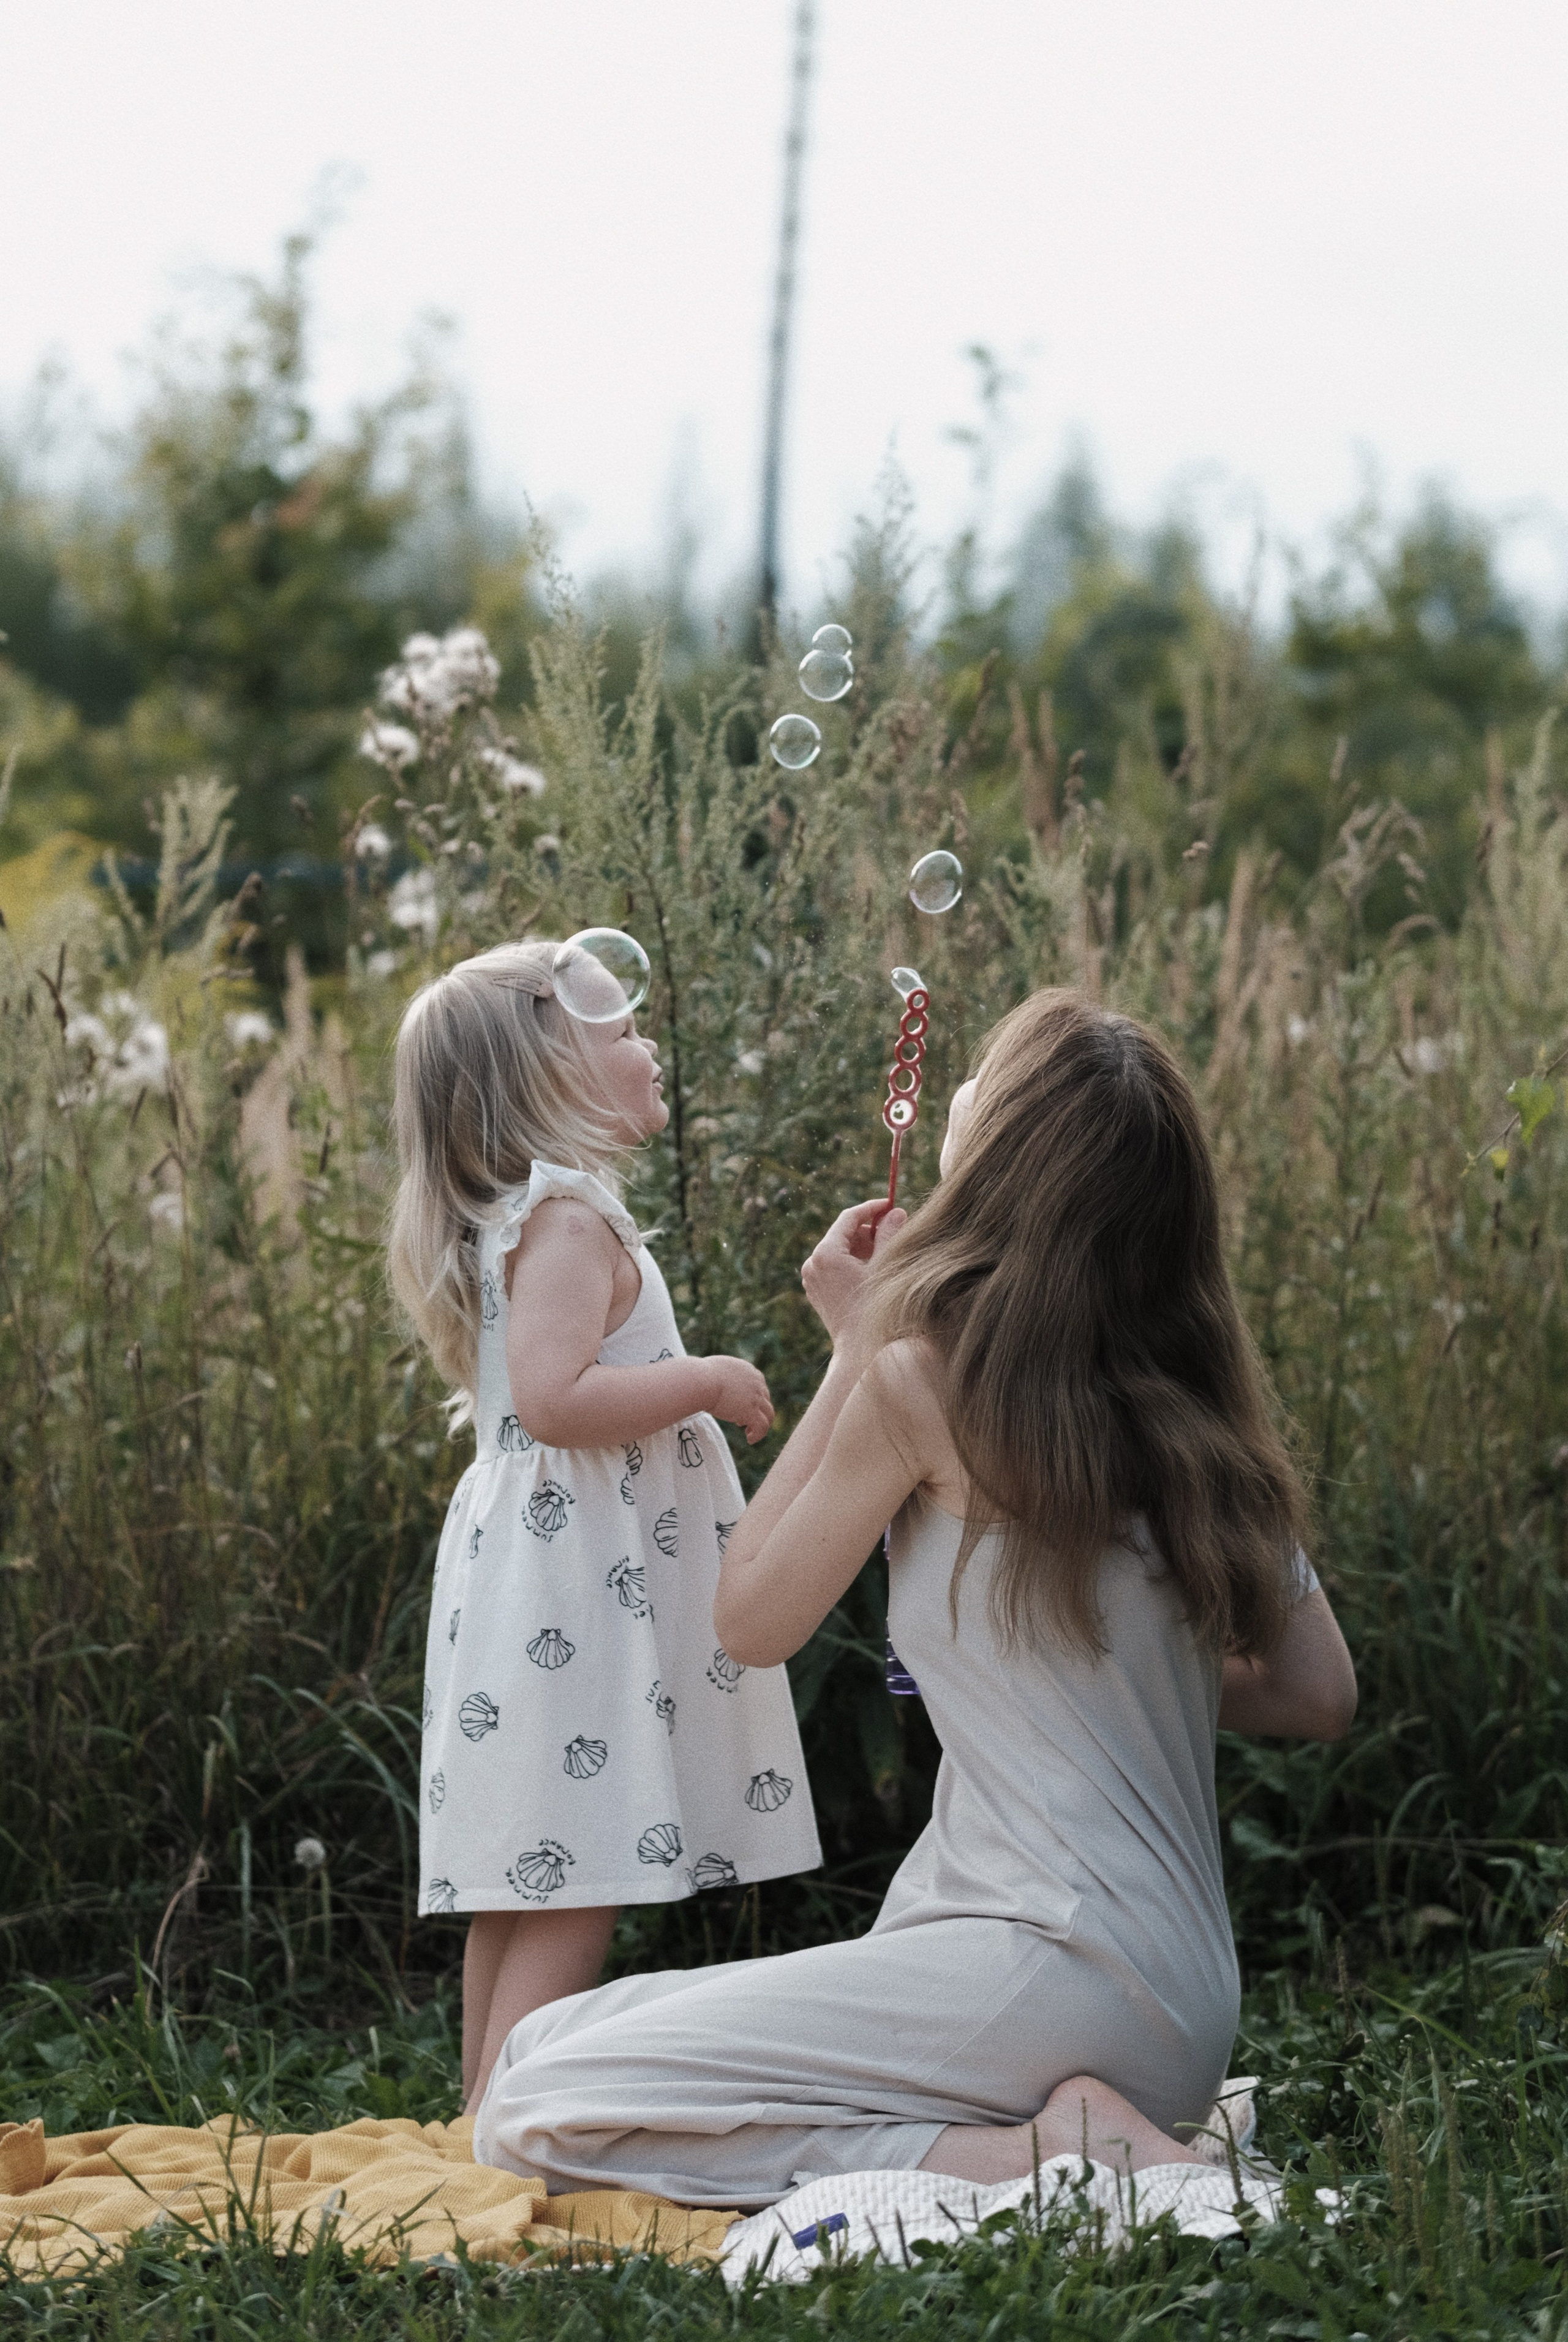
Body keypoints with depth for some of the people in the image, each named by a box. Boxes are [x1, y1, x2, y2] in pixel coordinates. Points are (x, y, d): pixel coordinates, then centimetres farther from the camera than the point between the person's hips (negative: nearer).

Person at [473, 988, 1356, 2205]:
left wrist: (854, 1343, 8)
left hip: (1052, 1967, -8)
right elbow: (1318, 1695, 13)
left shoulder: (927, 1378, -10)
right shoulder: (1196, 1400, 9)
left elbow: (753, 1617, 3)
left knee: (536, 2114, -10)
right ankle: (1098, 2128, 7)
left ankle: (1041, 2154, -14)